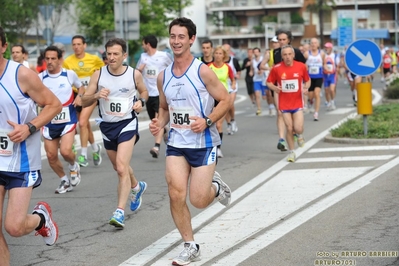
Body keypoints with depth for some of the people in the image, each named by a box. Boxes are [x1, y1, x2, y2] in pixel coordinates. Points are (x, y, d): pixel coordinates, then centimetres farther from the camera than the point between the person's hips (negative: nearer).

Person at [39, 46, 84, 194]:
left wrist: (80, 97, -4)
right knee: (51, 155, 5)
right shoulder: (40, 77, -3)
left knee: (65, 151, -20)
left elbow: (81, 87, 15)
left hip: (68, 120, -3)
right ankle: (64, 180, 29)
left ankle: (74, 166, 15)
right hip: (49, 122, 3)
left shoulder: (70, 74, -4)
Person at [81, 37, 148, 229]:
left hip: (127, 124, -4)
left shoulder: (134, 74, -7)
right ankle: (137, 187, 52)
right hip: (107, 125, 4)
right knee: (119, 167, 21)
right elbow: (84, 102, -3)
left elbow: (144, 91, 14)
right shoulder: (99, 74, -5)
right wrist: (96, 95, -23)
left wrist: (141, 102, -8)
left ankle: (120, 212, -20)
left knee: (121, 167, -19)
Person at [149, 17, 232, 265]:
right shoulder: (163, 76, 5)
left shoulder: (202, 71, -11)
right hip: (176, 144, 4)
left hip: (203, 143, -4)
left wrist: (207, 121, -21)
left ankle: (216, 186, 31)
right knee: (176, 195, -8)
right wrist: (160, 122, -3)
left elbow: (225, 100, -7)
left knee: (198, 200, -6)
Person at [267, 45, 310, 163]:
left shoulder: (301, 66, -4)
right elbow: (269, 82, 3)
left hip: (297, 103, 0)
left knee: (298, 129, -11)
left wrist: (306, 87, -11)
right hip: (284, 104, 0)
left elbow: (308, 80, 10)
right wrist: (274, 87, -19)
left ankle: (299, 135, 28)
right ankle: (291, 152, 20)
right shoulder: (276, 68, -7)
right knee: (289, 129, 1)